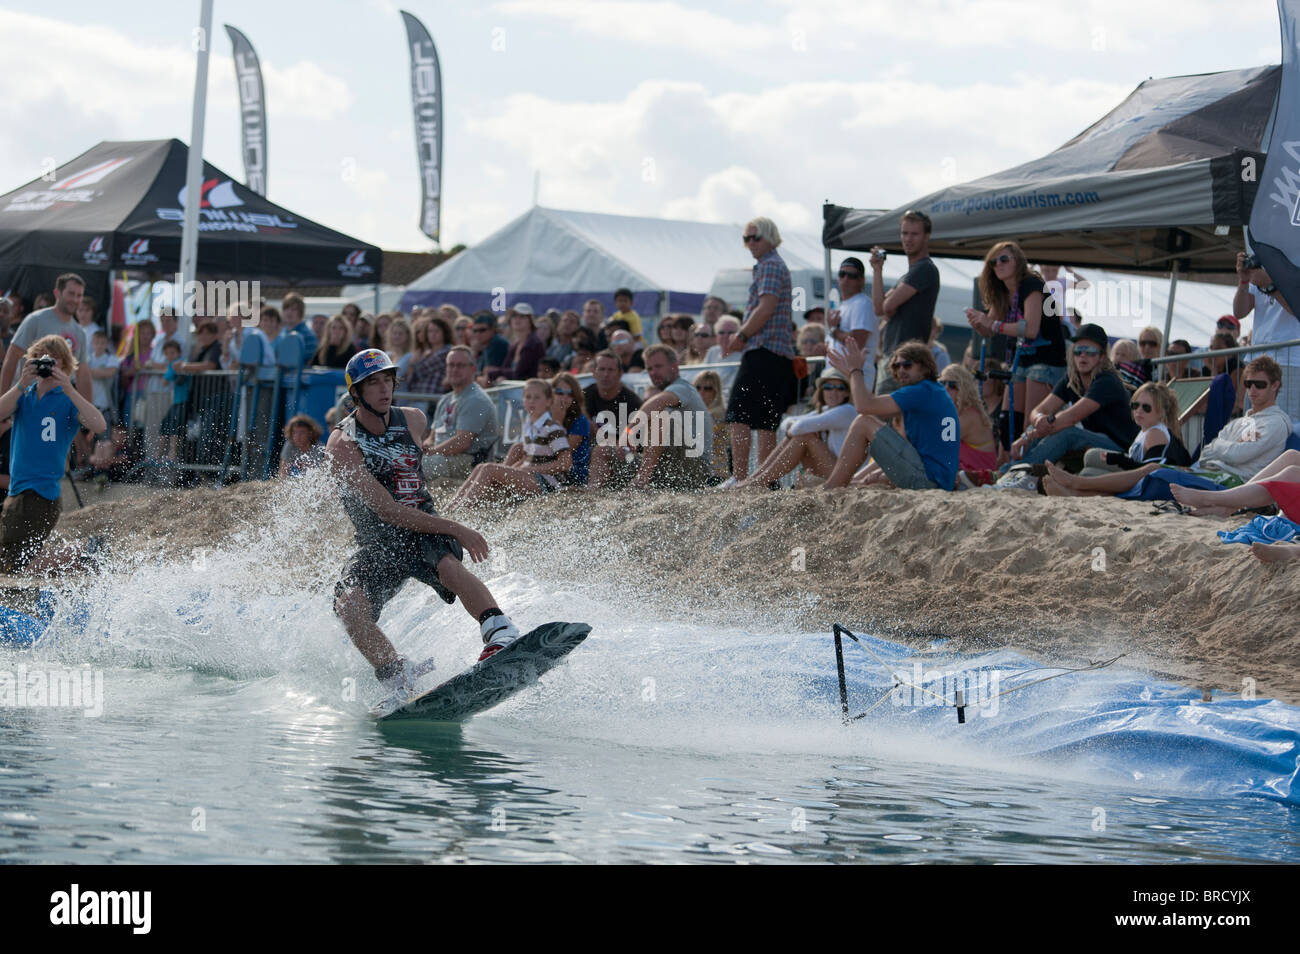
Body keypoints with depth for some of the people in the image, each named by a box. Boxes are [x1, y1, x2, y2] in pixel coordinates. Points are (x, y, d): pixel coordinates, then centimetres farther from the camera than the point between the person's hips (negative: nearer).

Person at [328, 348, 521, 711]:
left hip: (426, 533, 2)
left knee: (448, 565, -33)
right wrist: (454, 528, -29)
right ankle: (398, 679, -27)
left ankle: (502, 633, -48)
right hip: (378, 542, -2)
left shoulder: (413, 420, 3)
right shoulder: (342, 445, -16)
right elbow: (387, 511, -24)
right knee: (349, 604, -30)